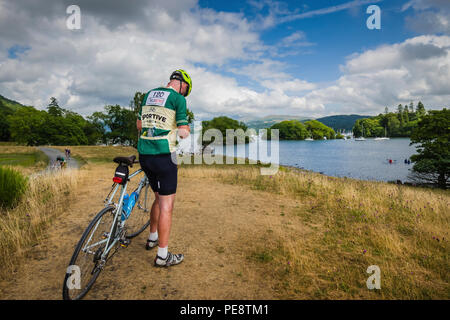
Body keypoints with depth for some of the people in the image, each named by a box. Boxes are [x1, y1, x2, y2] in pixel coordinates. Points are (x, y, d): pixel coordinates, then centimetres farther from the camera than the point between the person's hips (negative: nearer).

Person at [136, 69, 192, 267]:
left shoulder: (149, 94, 15)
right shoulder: (178, 99, -6)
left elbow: (139, 125, 21)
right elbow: (184, 132, -11)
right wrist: (185, 129, 10)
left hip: (143, 154, 7)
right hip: (163, 155, -7)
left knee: (160, 198, 24)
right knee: (167, 205, 2)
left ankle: (152, 238, 39)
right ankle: (163, 256, 11)